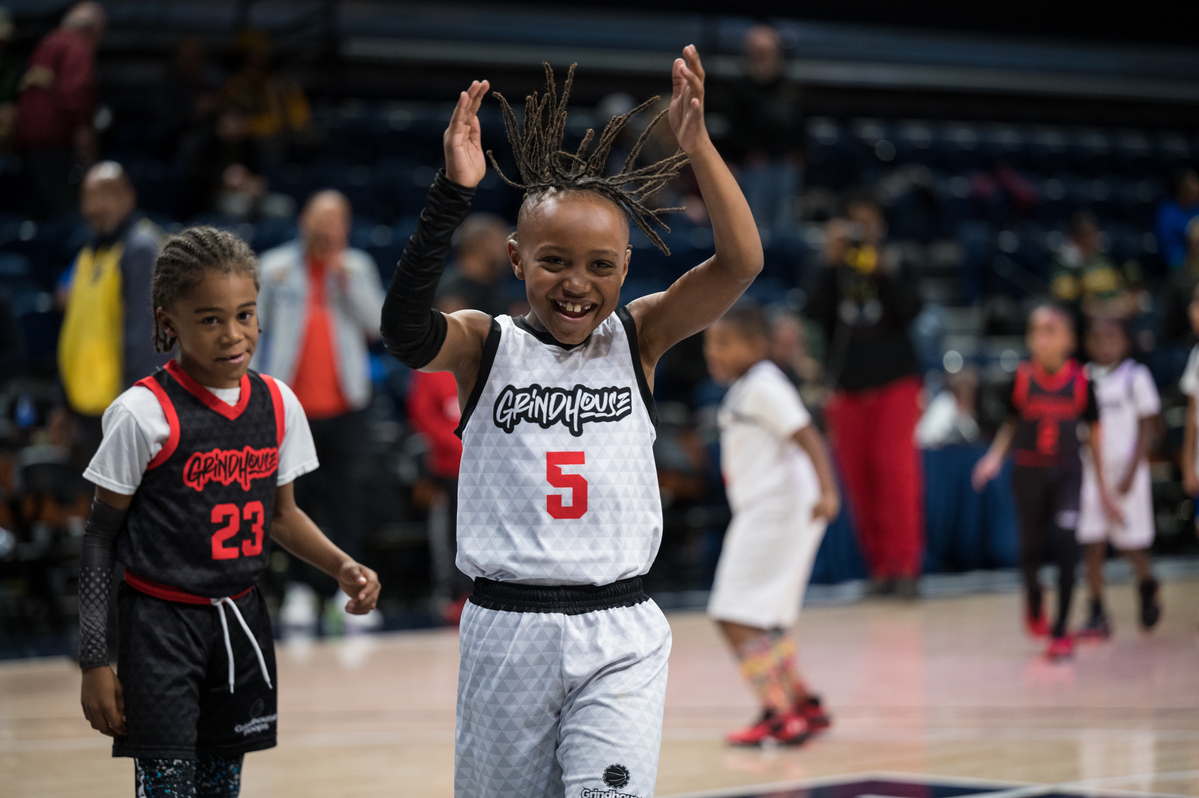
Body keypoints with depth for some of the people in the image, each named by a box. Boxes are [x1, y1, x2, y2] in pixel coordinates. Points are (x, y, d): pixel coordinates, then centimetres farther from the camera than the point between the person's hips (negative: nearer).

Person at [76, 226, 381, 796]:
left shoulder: (276, 403, 1)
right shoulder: (145, 413, -13)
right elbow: (100, 539, -7)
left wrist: (341, 567, -3)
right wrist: (94, 662, -10)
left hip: (241, 620, 5)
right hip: (162, 623, -5)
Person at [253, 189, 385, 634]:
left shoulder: (357, 268, 10)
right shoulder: (276, 267, 8)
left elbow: (377, 323, 1)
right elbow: (254, 329, 9)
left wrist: (348, 281, -9)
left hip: (344, 405, 0)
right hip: (291, 405, 0)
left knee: (345, 497, -3)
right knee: (298, 498, 1)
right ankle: (301, 587, 8)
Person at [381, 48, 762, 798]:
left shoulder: (637, 338, 2)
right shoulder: (489, 345, -2)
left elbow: (742, 264, -12)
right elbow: (406, 333, -24)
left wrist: (698, 146, -27)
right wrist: (454, 193, -35)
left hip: (619, 636, 0)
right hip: (507, 629, 0)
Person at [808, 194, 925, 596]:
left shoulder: (894, 268, 9)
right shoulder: (834, 271, 11)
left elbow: (909, 310, -7)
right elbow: (817, 312, -6)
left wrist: (885, 270, -14)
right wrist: (832, 262, -11)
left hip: (895, 384, -2)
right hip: (848, 387, 2)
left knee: (897, 470, -16)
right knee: (858, 475, -1)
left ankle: (905, 563, -17)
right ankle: (879, 563, 8)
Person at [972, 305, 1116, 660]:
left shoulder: (1081, 381, -6)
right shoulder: (1022, 377, -5)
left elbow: (1094, 434, 4)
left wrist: (1103, 488, 7)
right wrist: (995, 456, -9)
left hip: (1067, 471, -1)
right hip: (1029, 471, 1)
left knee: (1065, 544, -15)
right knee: (1031, 548, 8)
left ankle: (1061, 631, -6)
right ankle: (1034, 601, 43)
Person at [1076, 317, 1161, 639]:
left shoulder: (1135, 377, -3)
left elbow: (1146, 428, -4)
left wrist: (1131, 472, -12)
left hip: (1125, 471, -3)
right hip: (1090, 471, 3)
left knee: (1132, 546, 2)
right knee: (1091, 546, -4)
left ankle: (1147, 588, 33)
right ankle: (1097, 616, 1)